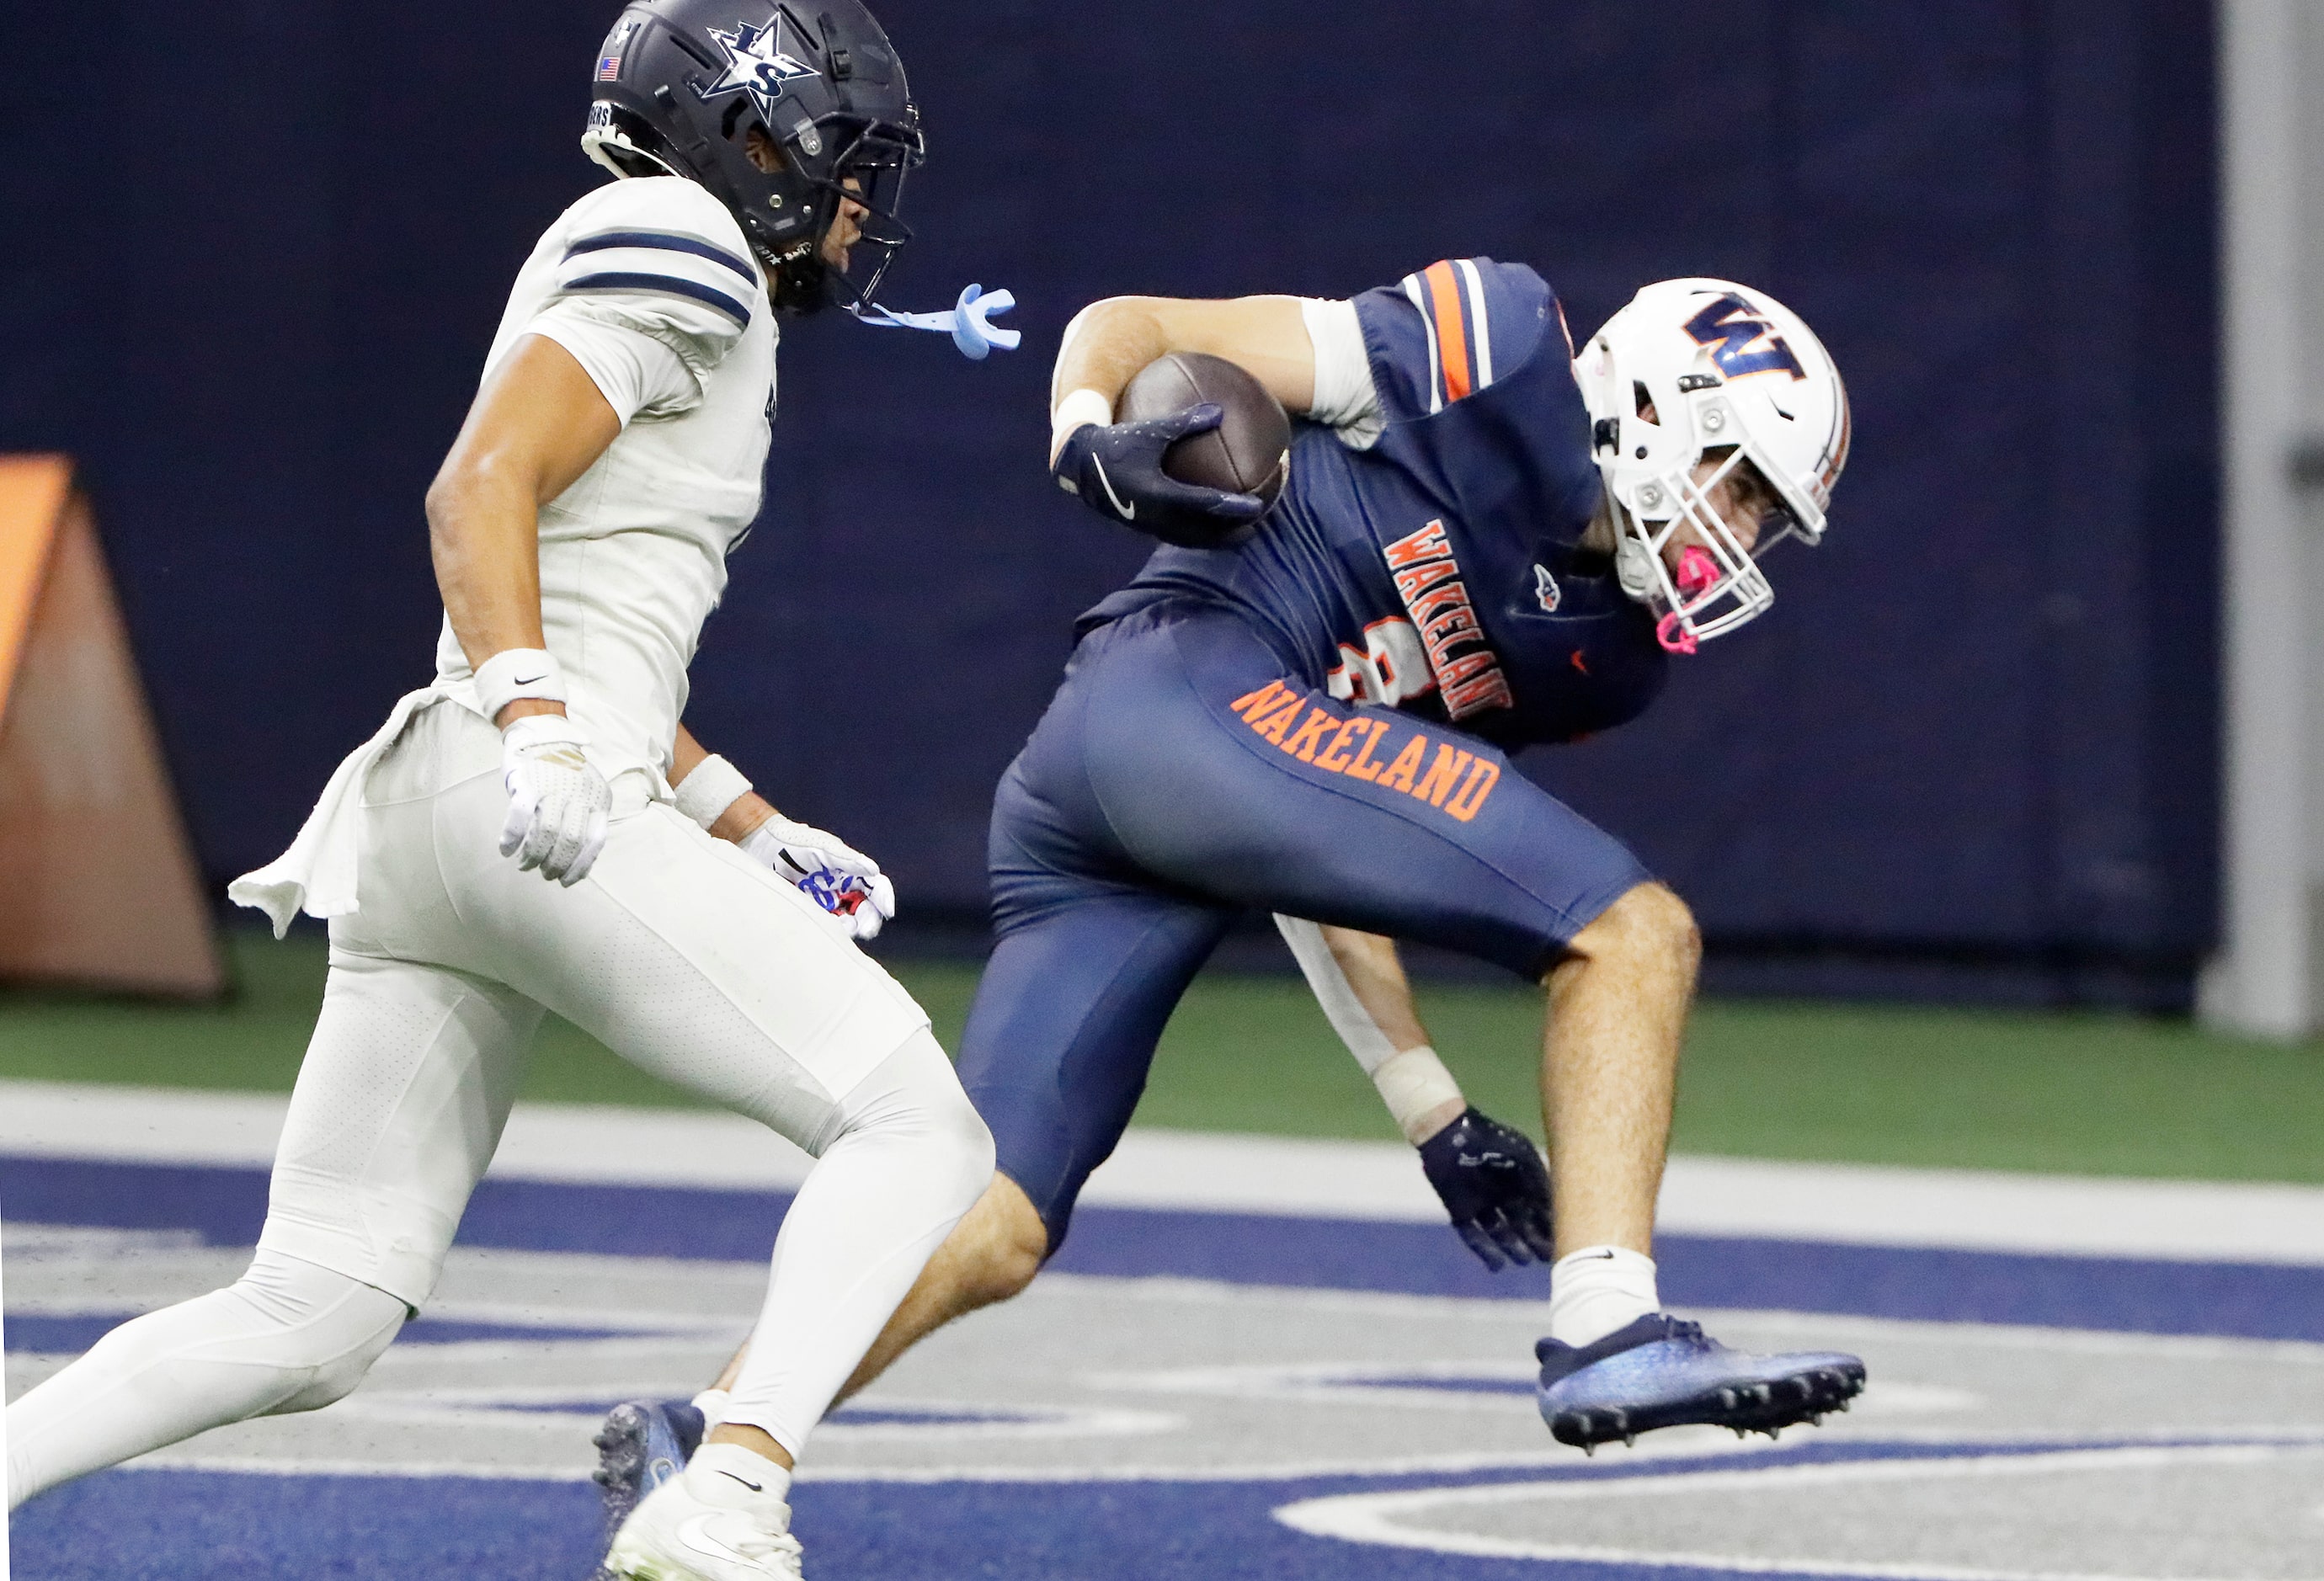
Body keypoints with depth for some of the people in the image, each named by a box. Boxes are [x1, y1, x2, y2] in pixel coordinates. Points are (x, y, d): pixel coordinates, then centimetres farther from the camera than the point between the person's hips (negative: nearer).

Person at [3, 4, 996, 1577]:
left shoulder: (667, 273, 28)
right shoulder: (672, 243, -1)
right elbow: (479, 490, -15)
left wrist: (759, 838, 29)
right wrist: (538, 726, -27)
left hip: (413, 813, 10)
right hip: (533, 799, -10)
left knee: (309, 1327, 6)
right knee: (921, 1125, -8)